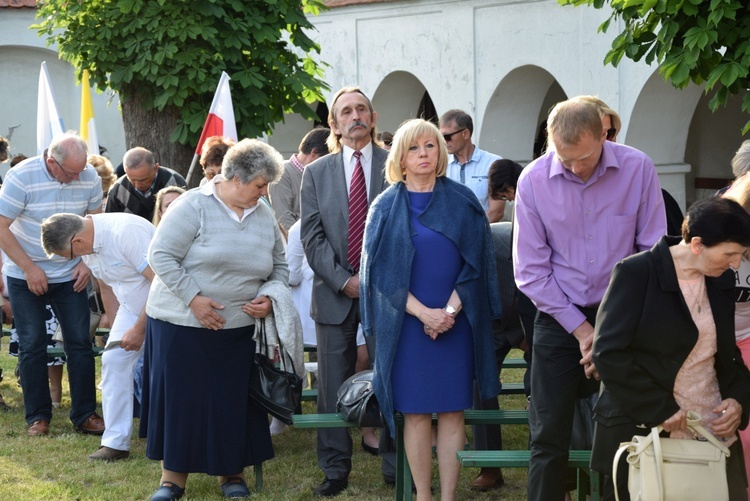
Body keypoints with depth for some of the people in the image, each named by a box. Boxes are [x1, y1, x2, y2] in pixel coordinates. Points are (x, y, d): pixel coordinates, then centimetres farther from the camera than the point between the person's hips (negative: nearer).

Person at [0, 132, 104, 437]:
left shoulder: (89, 178, -8)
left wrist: (87, 262, -6)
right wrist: (30, 269, -17)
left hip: (71, 276, 3)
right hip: (25, 277, -2)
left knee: (80, 343, 0)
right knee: (32, 346, 1)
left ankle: (84, 414, 7)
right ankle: (38, 416, 11)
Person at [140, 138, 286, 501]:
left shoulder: (264, 216, 6)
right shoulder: (194, 206, -11)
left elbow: (279, 266, 16)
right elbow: (161, 255, -14)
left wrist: (270, 299, -3)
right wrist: (193, 298, -19)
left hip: (238, 329, 4)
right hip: (181, 324, -4)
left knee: (233, 401, 6)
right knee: (181, 400, 1)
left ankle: (231, 472, 21)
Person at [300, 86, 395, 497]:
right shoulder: (316, 173, 8)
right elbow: (312, 236, 3)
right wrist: (344, 280, -9)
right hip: (334, 292, 2)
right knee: (333, 387, 4)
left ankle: (395, 466, 11)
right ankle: (335, 470, 11)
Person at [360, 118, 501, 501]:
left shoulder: (462, 201, 5)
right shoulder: (386, 207, 4)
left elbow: (474, 261, 2)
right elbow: (382, 269, -1)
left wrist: (450, 310, -11)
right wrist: (423, 313, -12)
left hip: (456, 322, 0)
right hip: (406, 323, 0)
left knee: (451, 411, 0)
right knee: (415, 412, 0)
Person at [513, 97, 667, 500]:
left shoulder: (638, 170, -9)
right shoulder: (533, 180, -8)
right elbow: (530, 271, -4)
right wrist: (581, 330, -7)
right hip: (559, 319, 0)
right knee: (548, 437, 0)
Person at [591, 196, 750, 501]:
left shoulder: (721, 281, 9)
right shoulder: (635, 273, -10)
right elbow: (608, 353, -16)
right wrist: (660, 410, -17)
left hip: (715, 431, 5)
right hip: (641, 431, -5)